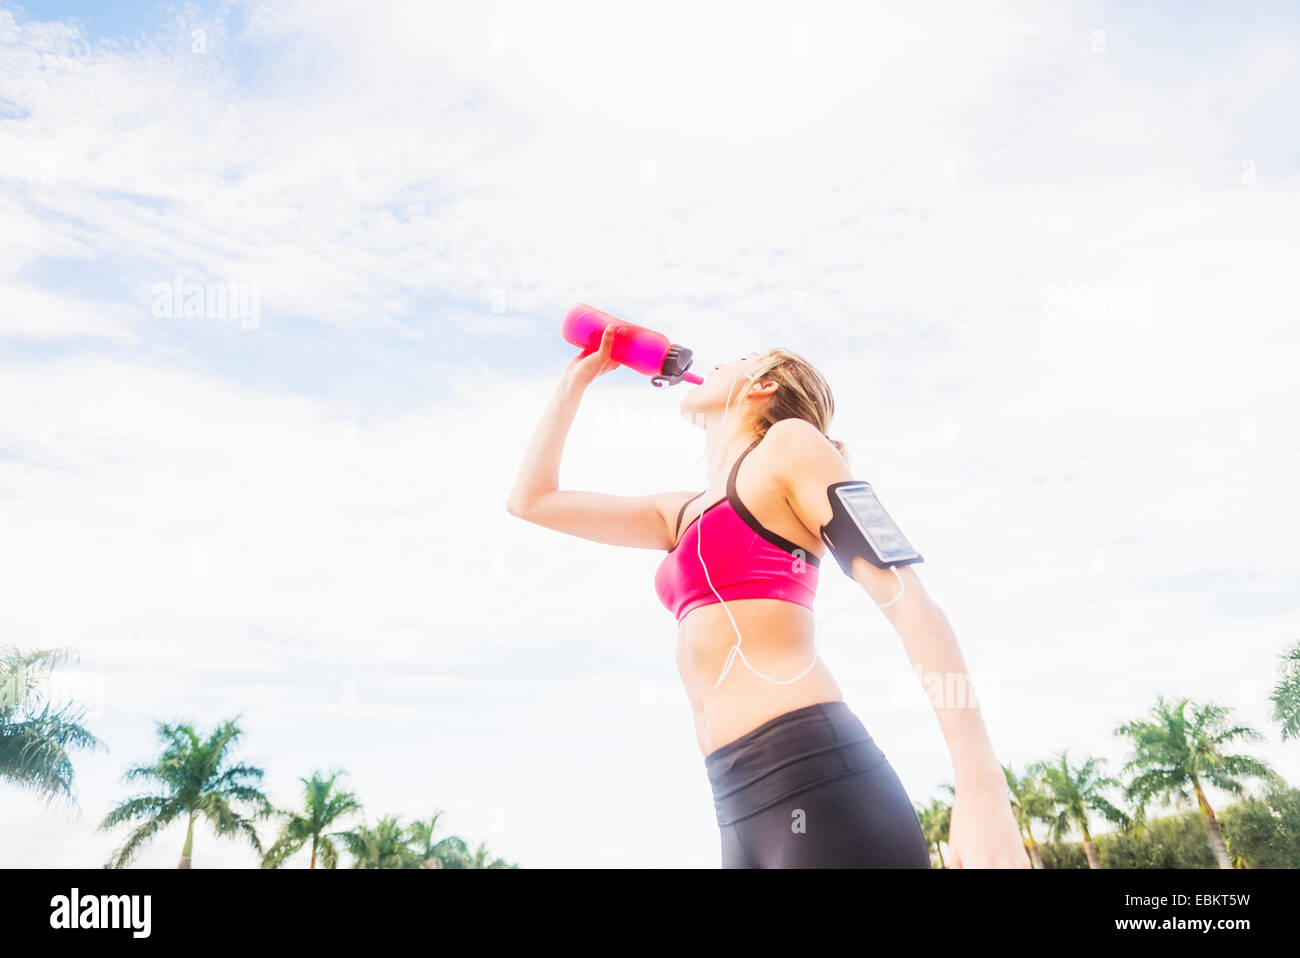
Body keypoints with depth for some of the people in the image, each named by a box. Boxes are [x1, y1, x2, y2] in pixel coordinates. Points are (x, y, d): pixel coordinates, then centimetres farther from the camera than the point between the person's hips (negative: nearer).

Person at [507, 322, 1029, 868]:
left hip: (817, 782, -8)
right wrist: (578, 376, 31)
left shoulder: (789, 442, 3)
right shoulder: (685, 513, 24)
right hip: (745, 807, 8)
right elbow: (531, 501, 31)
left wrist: (981, 790, -16)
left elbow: (907, 598, -7)